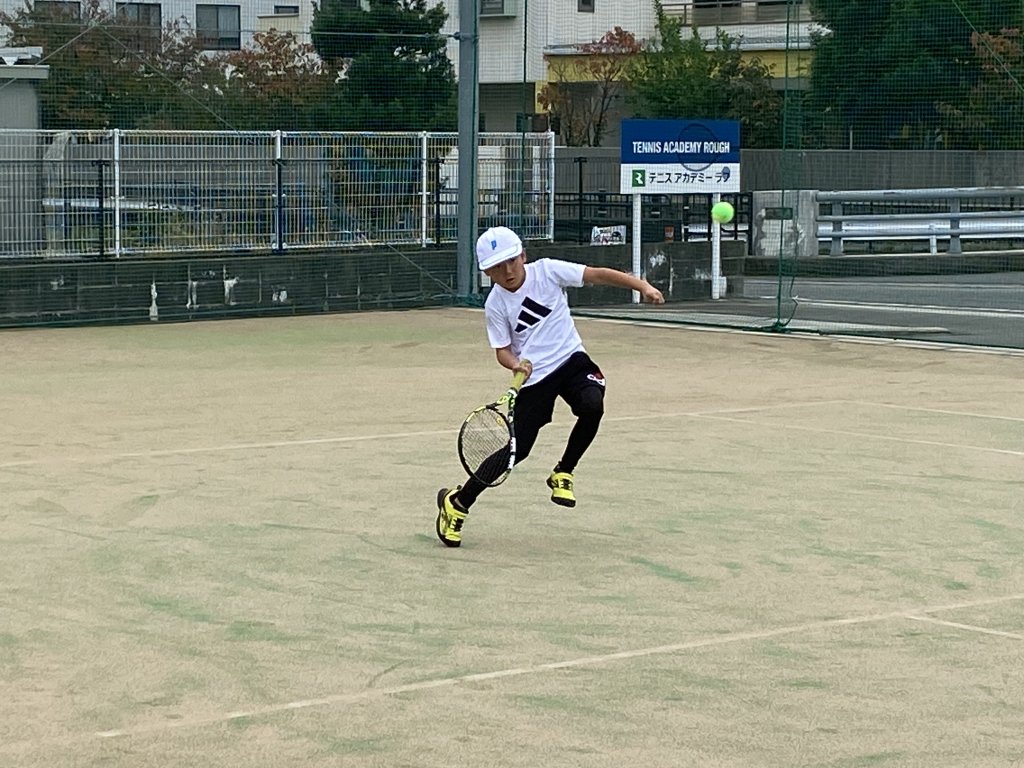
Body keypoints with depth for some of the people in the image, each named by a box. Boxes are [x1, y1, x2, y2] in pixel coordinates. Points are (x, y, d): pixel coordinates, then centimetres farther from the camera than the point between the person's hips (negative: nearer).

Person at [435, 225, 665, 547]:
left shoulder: (546, 271, -7)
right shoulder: (495, 304, -5)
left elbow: (597, 274, -8)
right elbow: (502, 350, 2)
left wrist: (642, 286, -17)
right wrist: (515, 364, -22)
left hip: (572, 361, 1)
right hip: (533, 376, -1)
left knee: (592, 406, -31)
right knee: (515, 449, -8)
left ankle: (562, 473, -5)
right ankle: (456, 502, 12)